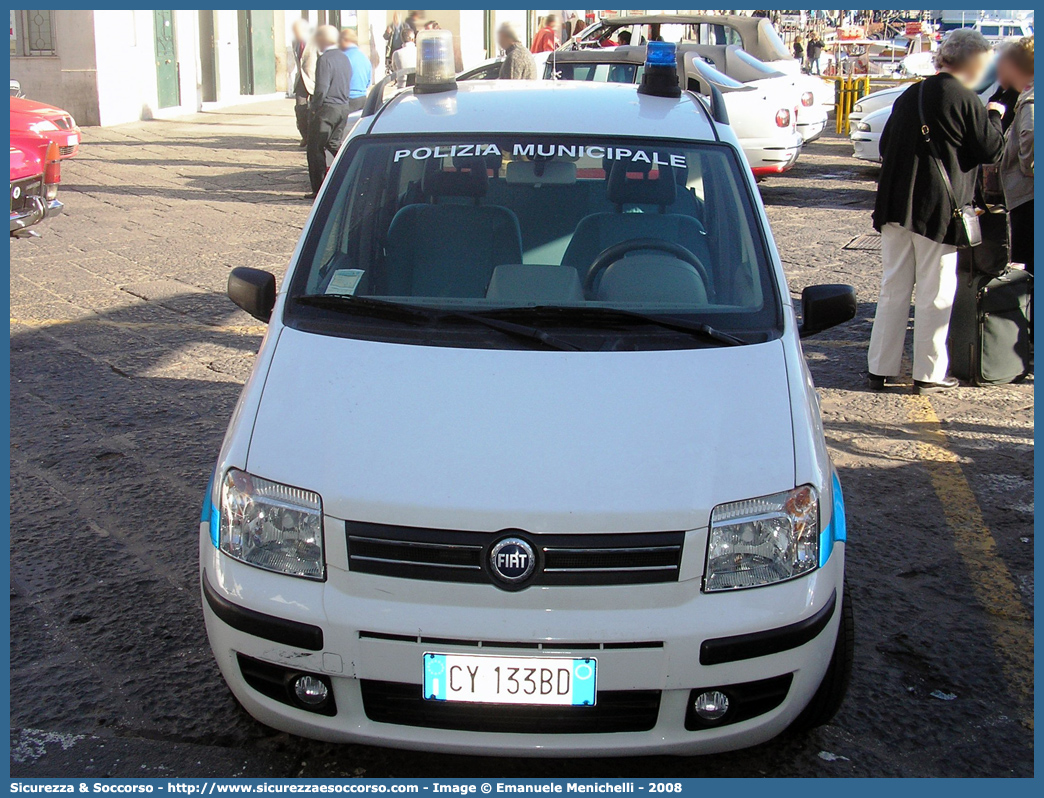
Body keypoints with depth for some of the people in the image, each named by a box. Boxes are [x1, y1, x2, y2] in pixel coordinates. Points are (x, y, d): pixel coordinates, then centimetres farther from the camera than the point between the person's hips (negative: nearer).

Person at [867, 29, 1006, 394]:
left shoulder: (909, 96, 10)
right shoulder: (965, 100, -10)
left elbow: (886, 145, 17)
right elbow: (990, 150, -3)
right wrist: (994, 116, 12)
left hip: (895, 205, 6)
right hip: (939, 210, -6)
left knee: (893, 289, 11)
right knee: (935, 295, 4)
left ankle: (881, 368, 13)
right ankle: (928, 374, 9)